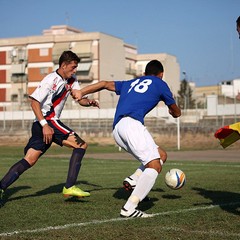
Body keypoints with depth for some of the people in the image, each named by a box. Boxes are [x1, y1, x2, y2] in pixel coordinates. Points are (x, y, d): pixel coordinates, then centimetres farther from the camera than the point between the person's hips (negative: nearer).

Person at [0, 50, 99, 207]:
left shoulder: (72, 80, 15)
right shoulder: (51, 80, -12)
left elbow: (80, 99, 17)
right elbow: (34, 102, -16)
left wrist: (89, 102, -7)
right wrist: (45, 125, -23)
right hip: (47, 121, -9)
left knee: (29, 160, 3)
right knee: (81, 145, -12)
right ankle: (69, 187, -14)